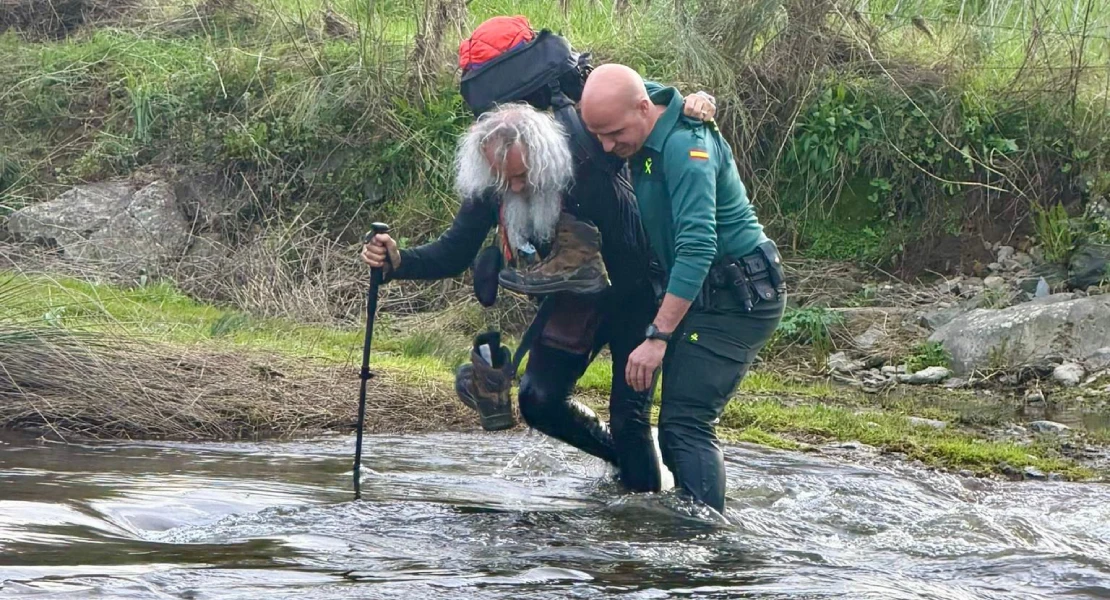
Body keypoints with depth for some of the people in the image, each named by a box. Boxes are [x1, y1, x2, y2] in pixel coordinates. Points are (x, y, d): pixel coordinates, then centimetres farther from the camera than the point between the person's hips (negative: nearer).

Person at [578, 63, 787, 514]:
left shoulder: (686, 147, -24)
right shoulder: (644, 140, 4)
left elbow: (697, 248, -31)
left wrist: (657, 337, -32)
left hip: (736, 298, -10)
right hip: (707, 295, 10)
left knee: (685, 423, -17)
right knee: (682, 422, 11)